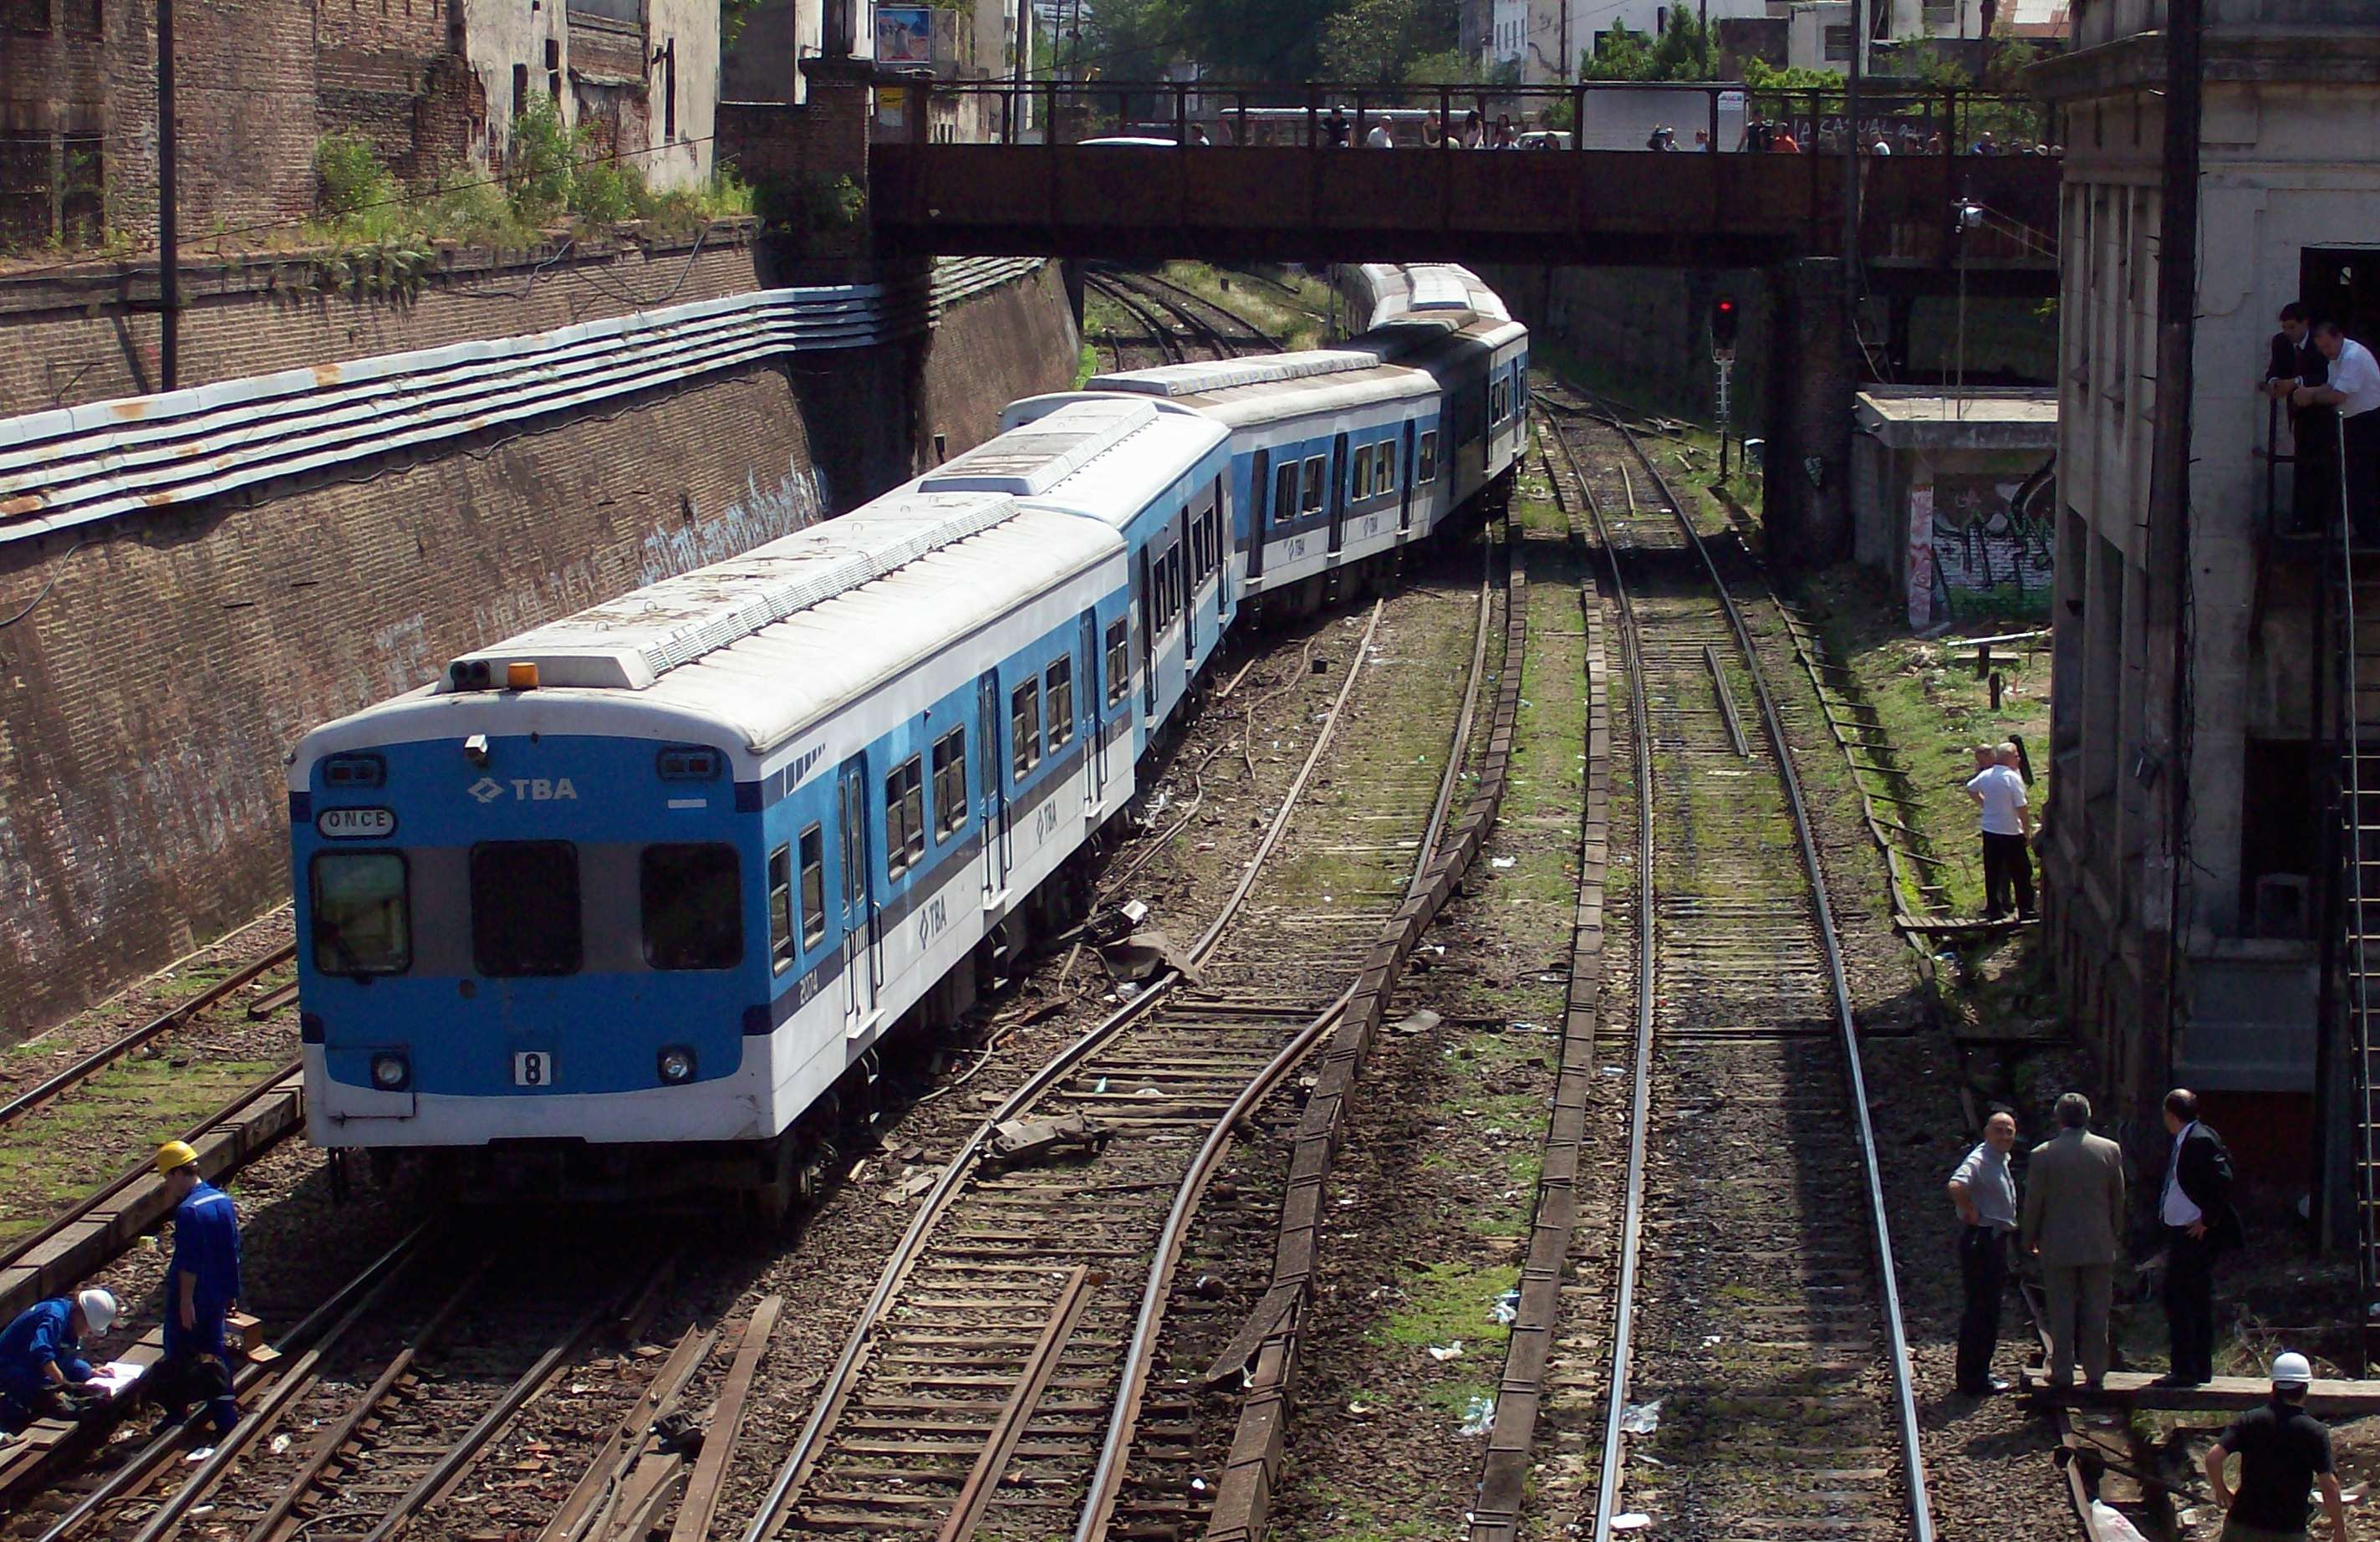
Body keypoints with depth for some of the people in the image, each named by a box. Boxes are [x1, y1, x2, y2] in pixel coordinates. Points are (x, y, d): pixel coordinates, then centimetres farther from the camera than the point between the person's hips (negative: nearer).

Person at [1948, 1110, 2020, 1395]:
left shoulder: (2001, 1161, 15)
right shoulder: (1979, 1161, -18)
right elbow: (1956, 1186, -38)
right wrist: (1971, 1212, -24)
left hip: (1995, 1240, 10)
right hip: (1980, 1240, -10)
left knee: (1989, 1310, 17)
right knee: (1980, 1310, -7)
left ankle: (1979, 1372, 26)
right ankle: (1974, 1380, -4)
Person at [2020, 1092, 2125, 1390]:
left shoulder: (2043, 1154, -8)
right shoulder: (2110, 1150, -1)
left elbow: (2033, 1202, -3)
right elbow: (2119, 1199, 7)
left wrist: (2029, 1238, 11)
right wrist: (2116, 1236, 19)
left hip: (2058, 1245, -2)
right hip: (2099, 1245, 2)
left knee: (2062, 1311, 5)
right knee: (2096, 1310, 7)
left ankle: (2062, 1372, 7)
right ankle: (2095, 1372, 10)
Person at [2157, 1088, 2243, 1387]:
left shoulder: (2200, 1140, -17)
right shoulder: (2184, 1140, 13)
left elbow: (2223, 1181, -25)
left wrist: (2206, 1221, -20)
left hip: (2195, 1234, -11)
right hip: (2183, 1233, 11)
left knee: (2177, 1298, -9)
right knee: (2199, 1300, 14)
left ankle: (2185, 1371, -8)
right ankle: (2201, 1369, 21)